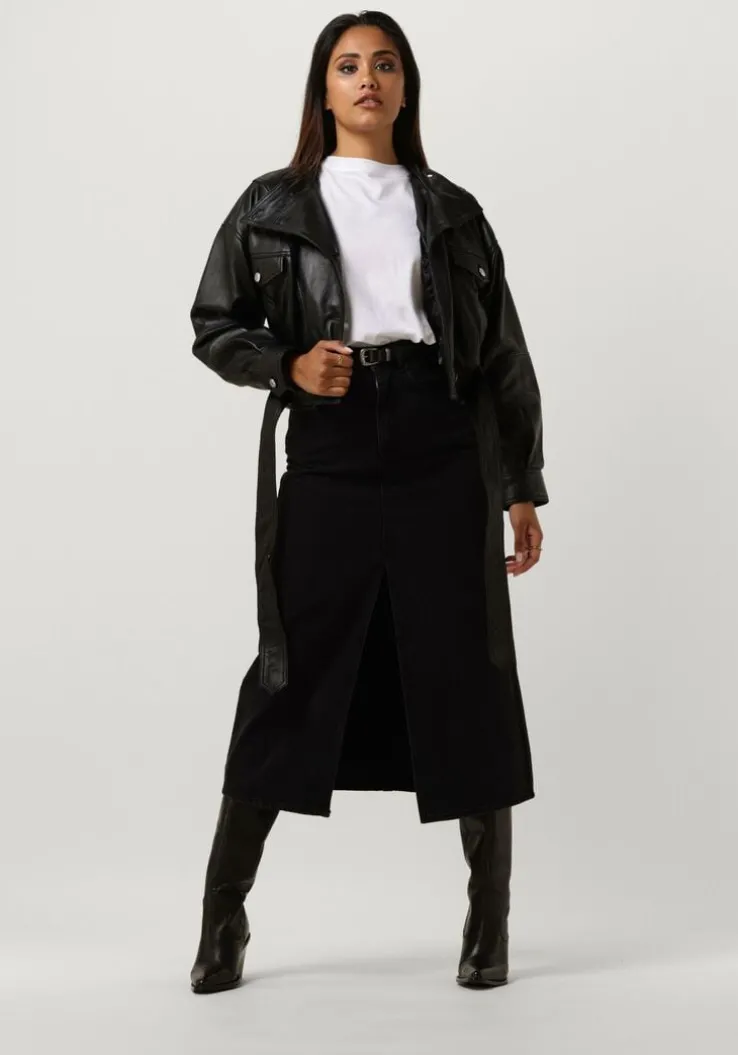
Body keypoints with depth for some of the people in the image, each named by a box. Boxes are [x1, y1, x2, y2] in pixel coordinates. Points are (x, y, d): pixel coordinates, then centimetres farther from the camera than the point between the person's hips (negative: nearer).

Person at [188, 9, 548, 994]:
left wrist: (523, 488, 6)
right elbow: (214, 328, 11)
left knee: (465, 676, 1)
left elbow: (504, 357, 11)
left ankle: (490, 922, 14)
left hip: (442, 458, 1)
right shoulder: (273, 205, 9)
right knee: (293, 676, 0)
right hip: (328, 459, -1)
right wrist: (289, 366, -9)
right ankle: (224, 919, 13)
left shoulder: (451, 209, 12)